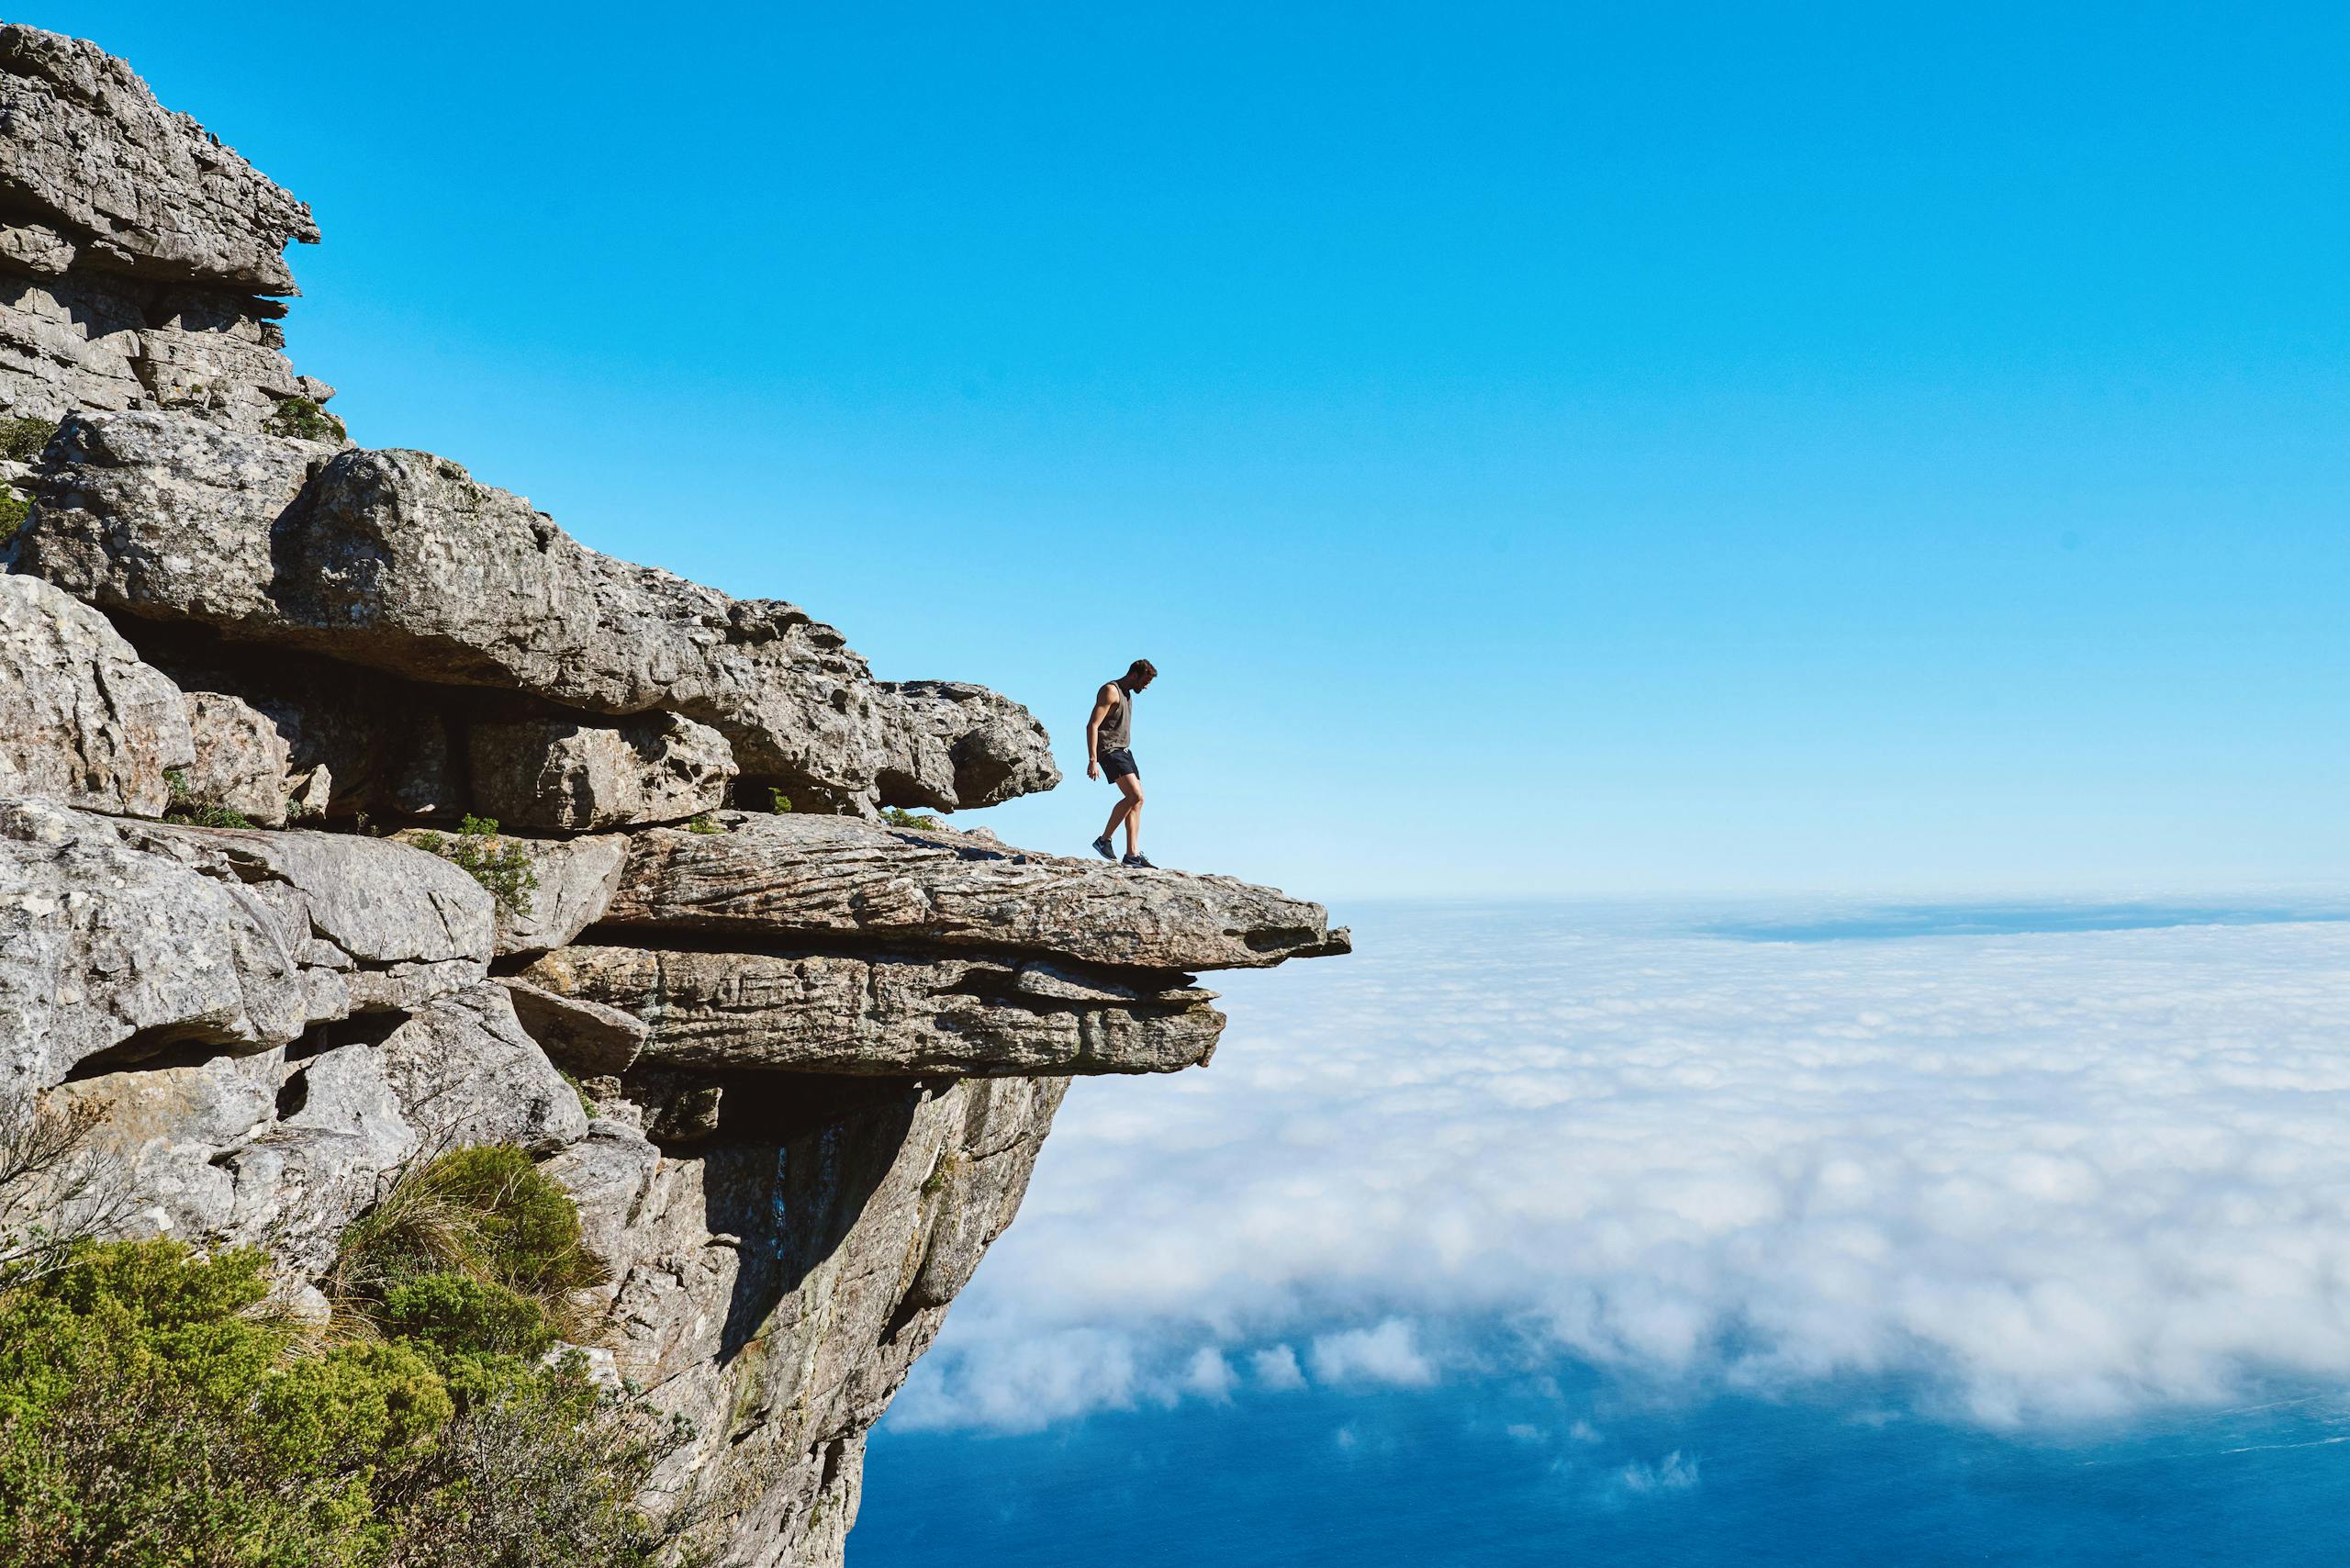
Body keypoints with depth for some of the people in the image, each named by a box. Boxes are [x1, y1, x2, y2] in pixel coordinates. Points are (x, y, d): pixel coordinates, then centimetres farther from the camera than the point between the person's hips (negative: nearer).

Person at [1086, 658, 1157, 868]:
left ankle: (1132, 855, 3)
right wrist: (1092, 761, -24)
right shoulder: (1110, 691, -11)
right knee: (1134, 796, -21)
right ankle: (1104, 840, -10)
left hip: (1124, 751, 10)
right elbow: (1092, 726, -18)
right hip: (1109, 750, -10)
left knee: (1137, 801, 3)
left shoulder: (1127, 694, 19)